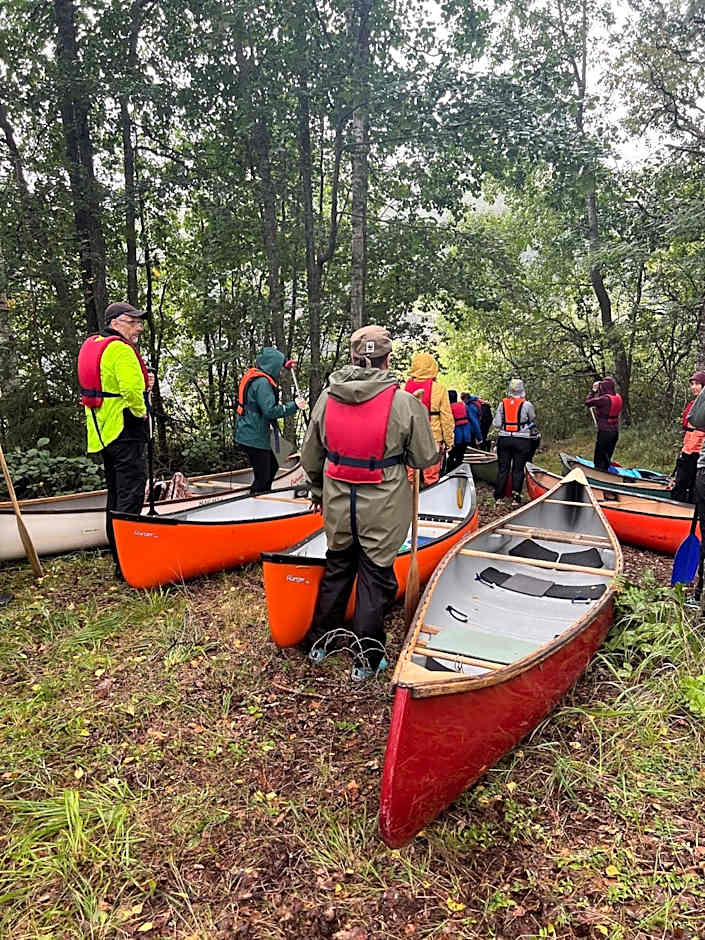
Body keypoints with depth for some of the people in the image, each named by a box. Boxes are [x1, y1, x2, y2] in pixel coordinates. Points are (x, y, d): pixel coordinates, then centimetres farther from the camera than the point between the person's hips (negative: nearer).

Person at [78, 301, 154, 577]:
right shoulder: (121, 350, -14)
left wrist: (143, 382, 6)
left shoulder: (91, 346, 17)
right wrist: (140, 412, -9)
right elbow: (131, 389, -27)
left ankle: (119, 557, 26)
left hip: (102, 432, 10)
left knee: (116, 494, 16)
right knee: (130, 495, -7)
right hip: (124, 430, -10)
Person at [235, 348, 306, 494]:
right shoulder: (262, 382, -21)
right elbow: (270, 410, -26)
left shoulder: (252, 375, 10)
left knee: (273, 466, 24)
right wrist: (293, 405, -19)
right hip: (254, 438, -11)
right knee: (262, 477, -3)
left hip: (249, 435, 11)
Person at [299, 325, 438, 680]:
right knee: (375, 577, 9)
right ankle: (367, 660, 21)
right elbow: (425, 458, -6)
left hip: (337, 504, 4)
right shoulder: (404, 402, -14)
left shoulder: (327, 397, -2)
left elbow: (310, 456, 7)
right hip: (383, 510, -4)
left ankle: (318, 643, 35)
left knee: (336, 569, 21)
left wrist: (318, 491, 23)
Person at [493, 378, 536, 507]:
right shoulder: (527, 405, -7)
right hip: (522, 441, -2)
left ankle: (499, 496, 12)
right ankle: (515, 498, 5)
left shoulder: (502, 403, -1)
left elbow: (496, 424, -3)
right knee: (518, 469, 5)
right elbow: (533, 423, 6)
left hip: (504, 439, 2)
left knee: (502, 468, 9)